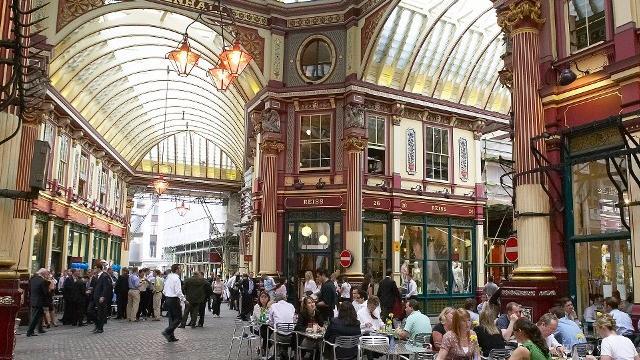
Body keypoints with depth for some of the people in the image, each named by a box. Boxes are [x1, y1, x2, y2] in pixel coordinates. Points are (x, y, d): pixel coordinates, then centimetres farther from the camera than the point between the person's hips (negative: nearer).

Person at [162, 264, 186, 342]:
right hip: (174, 300, -9)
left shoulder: (168, 278, 11)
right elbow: (178, 292, -20)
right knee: (178, 318, -1)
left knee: (171, 318, 13)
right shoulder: (176, 278, -15)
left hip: (167, 299, 9)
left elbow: (164, 291, 16)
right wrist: (184, 300, -13)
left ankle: (171, 337, 16)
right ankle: (167, 332, -10)